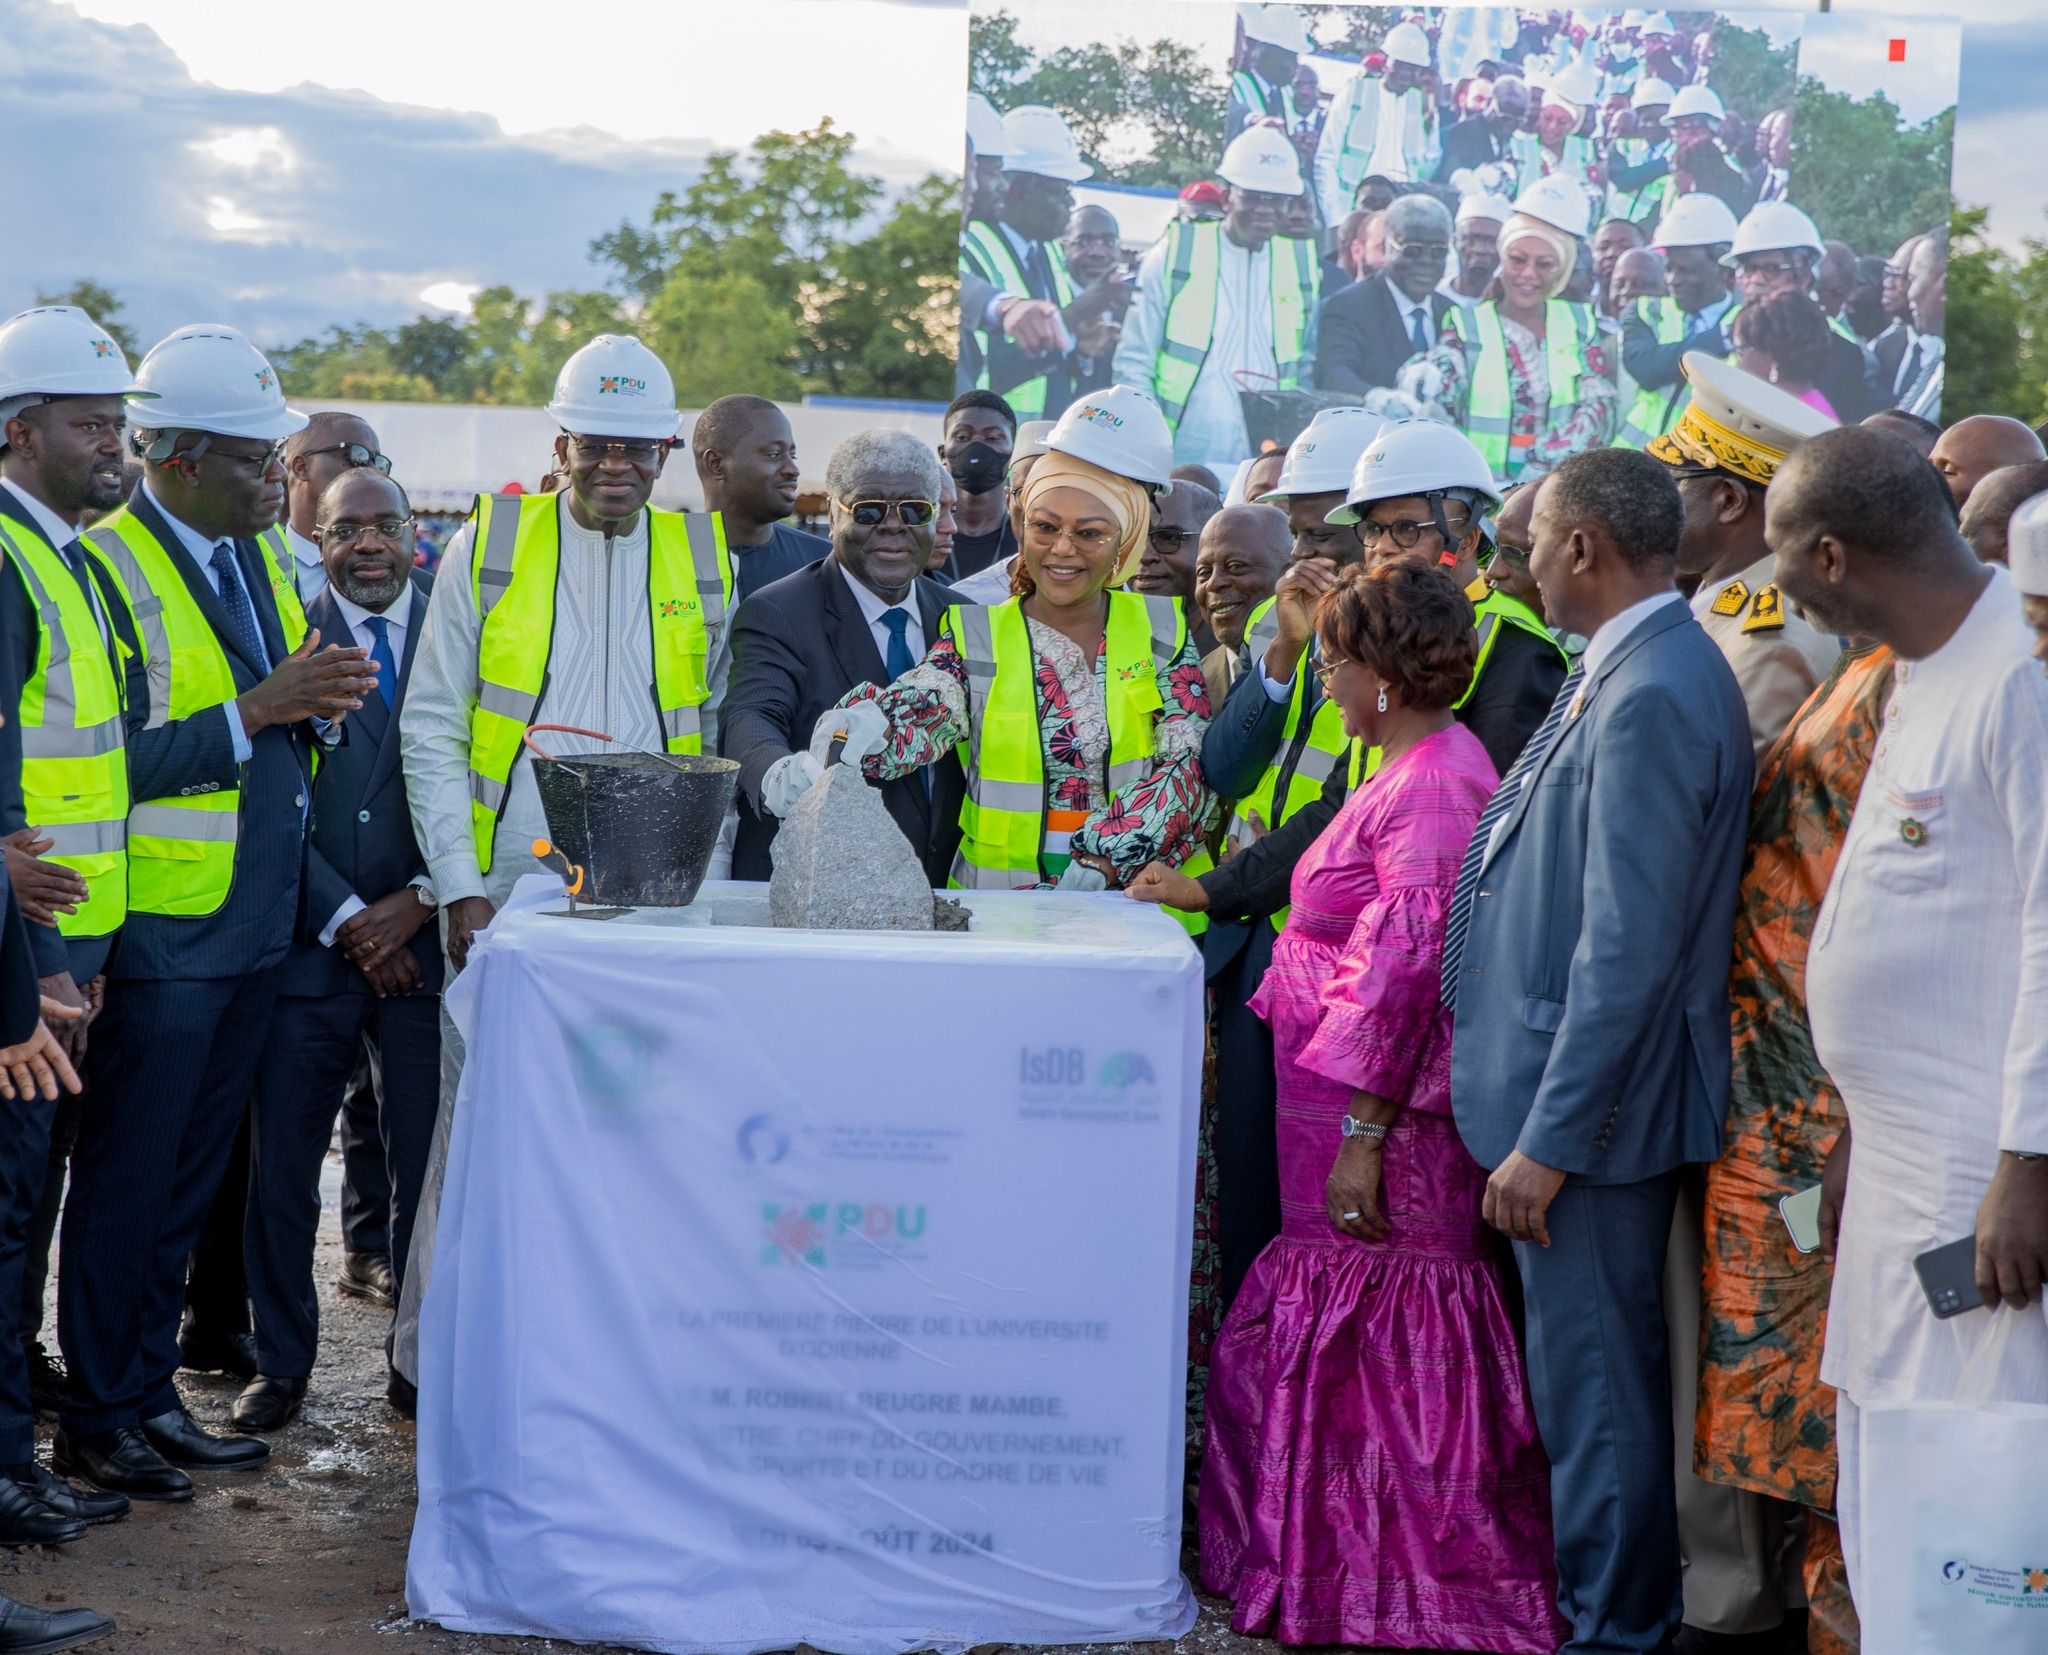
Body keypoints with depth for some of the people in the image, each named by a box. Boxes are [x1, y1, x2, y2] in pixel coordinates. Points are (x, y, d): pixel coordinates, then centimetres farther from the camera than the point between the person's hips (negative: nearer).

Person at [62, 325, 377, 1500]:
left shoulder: (268, 556, 12)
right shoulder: (108, 570, -13)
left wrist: (321, 701, -5)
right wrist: (257, 708, -22)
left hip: (257, 921, 8)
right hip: (164, 931, -7)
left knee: (190, 1180, 14)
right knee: (126, 1181, 2)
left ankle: (153, 1396, 24)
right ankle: (97, 1417, 14)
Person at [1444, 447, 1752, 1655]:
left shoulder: (1651, 696, -22)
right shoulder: (1624, 671, 10)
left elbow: (1628, 950, -25)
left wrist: (1548, 1139, -23)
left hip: (1595, 1102, -10)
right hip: (1572, 1088, 10)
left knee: (1596, 1384, 1)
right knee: (1595, 1373, 20)